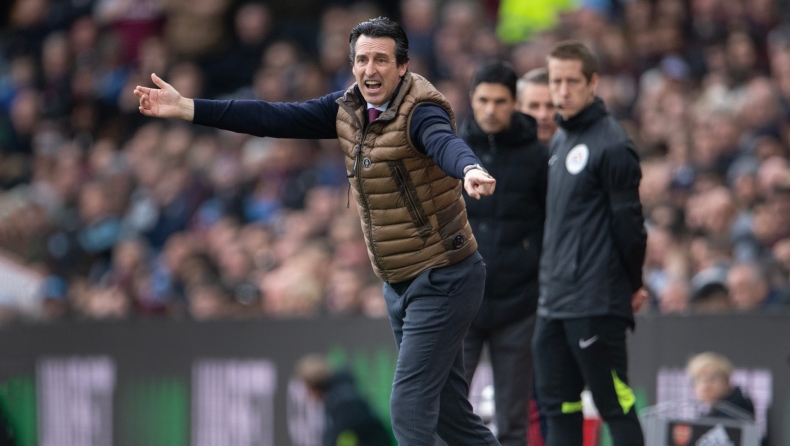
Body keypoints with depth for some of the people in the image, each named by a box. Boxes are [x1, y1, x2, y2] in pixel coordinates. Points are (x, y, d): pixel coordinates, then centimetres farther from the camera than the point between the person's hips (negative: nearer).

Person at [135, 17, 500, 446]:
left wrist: (470, 170, -66)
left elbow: (445, 142, -42)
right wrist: (185, 108, -4)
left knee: (409, 407, -12)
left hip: (442, 280, -8)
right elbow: (277, 119, 1)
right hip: (399, 282, 8)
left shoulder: (419, 111, -20)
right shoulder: (349, 109, 3)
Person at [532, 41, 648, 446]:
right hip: (554, 303, 9)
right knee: (556, 403, 9)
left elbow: (628, 221, -11)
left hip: (596, 305, -9)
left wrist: (633, 286, -4)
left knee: (614, 405, -6)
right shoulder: (559, 142, 17)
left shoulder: (611, 145, -11)